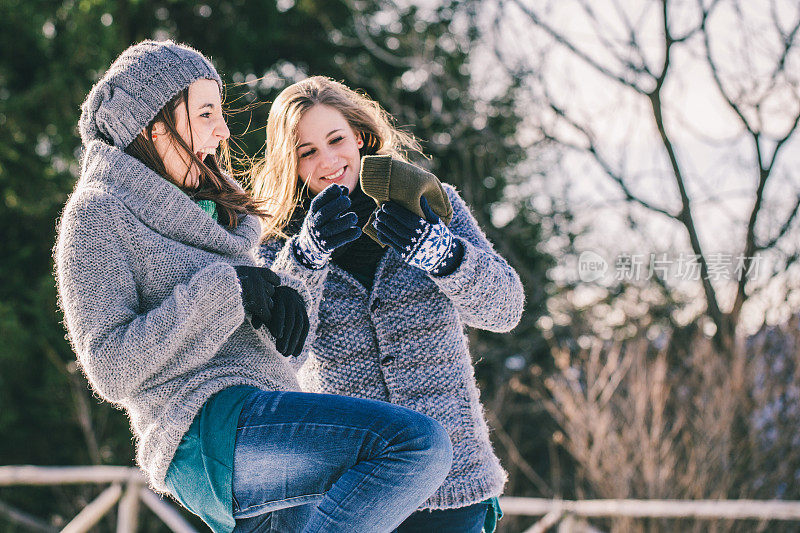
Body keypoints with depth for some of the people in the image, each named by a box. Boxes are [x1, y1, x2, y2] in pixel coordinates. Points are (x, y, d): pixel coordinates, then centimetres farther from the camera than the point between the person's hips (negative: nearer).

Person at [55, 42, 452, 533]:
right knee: (420, 442, -27)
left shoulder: (209, 208, 27)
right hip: (208, 429, -9)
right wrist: (223, 290, -13)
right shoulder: (97, 214, 1)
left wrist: (286, 298, 0)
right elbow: (112, 368, -10)